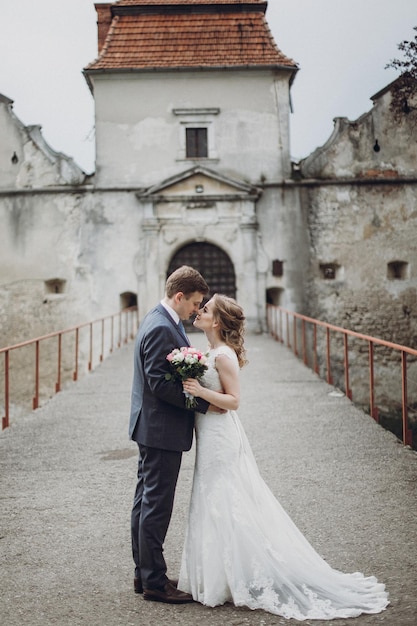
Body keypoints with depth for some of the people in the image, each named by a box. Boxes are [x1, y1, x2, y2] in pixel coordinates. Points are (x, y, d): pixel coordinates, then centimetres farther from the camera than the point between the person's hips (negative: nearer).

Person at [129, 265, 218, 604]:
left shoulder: (160, 320, 12)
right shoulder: (162, 329, -21)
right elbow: (160, 383, -25)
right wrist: (205, 404, -20)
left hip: (152, 427, 11)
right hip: (162, 430, -11)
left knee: (146, 501, 16)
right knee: (156, 506, -2)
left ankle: (144, 574, 27)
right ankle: (154, 582, 8)